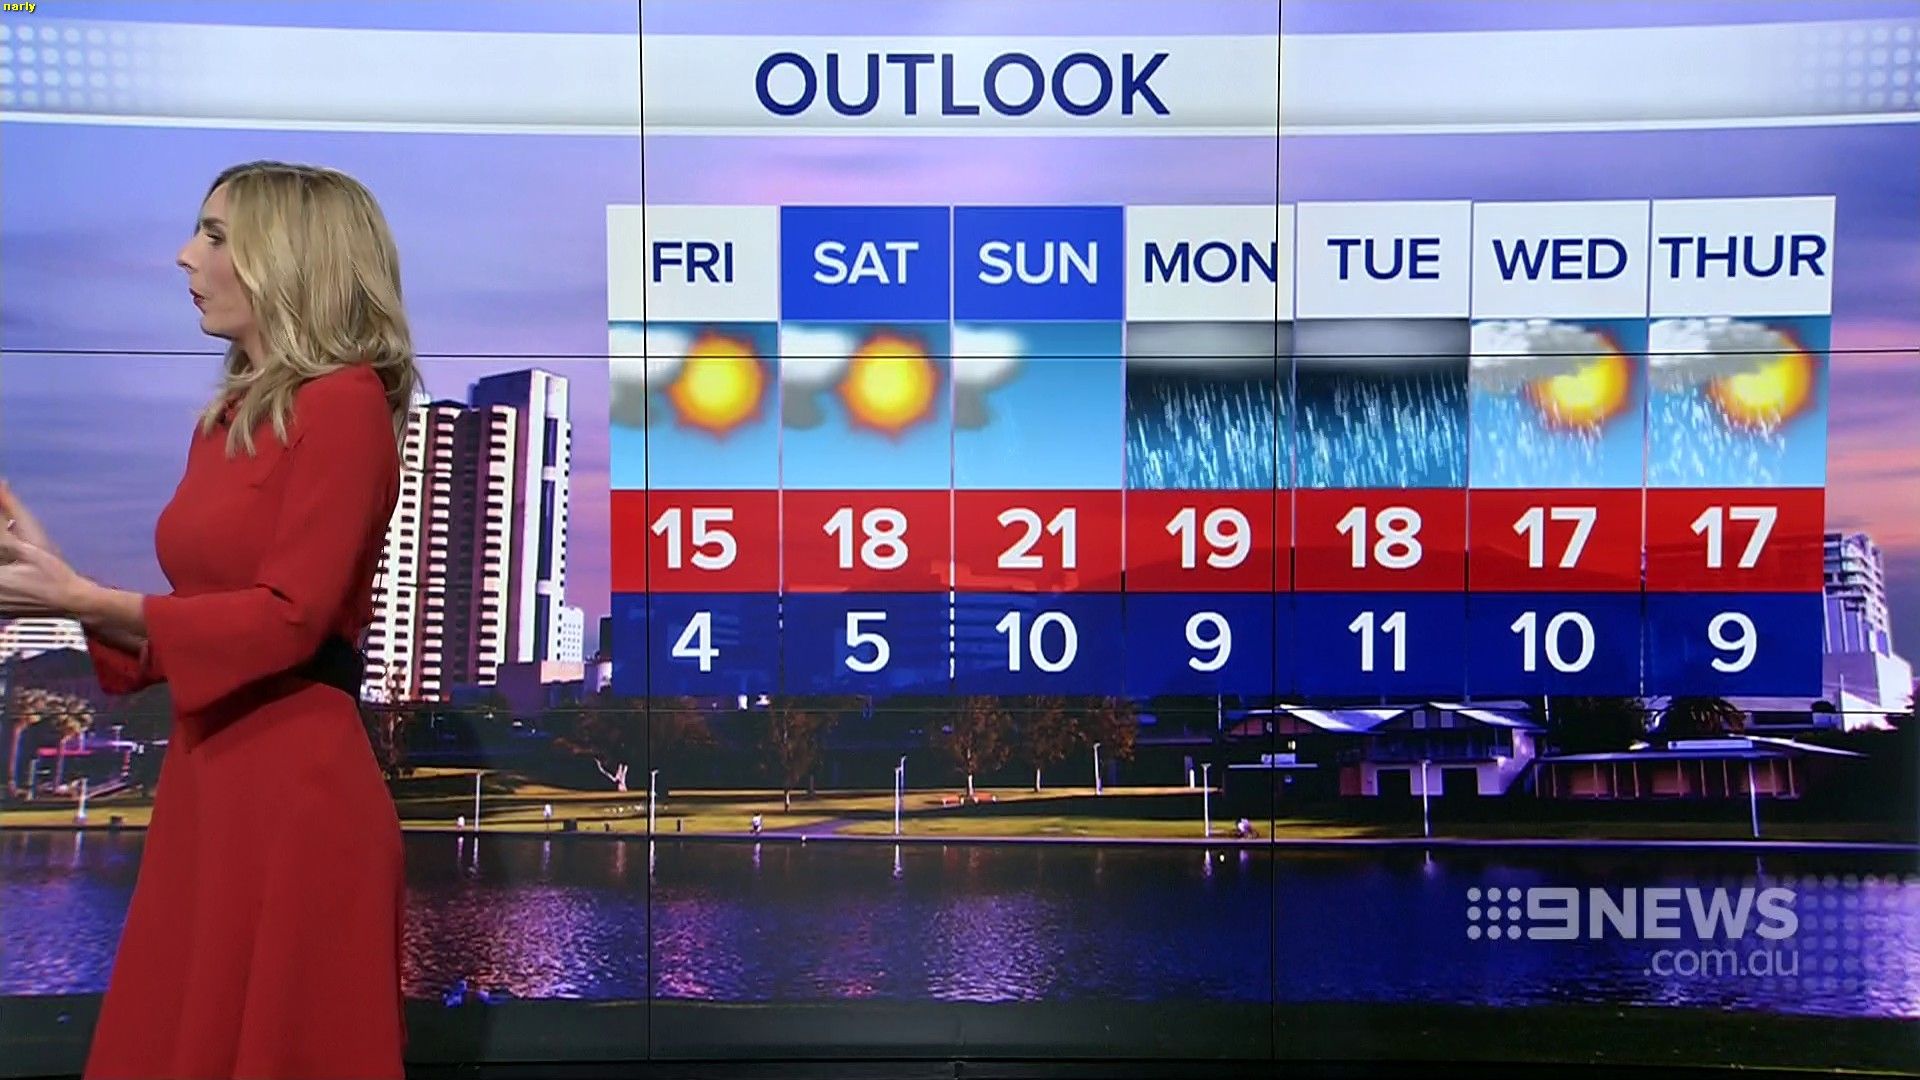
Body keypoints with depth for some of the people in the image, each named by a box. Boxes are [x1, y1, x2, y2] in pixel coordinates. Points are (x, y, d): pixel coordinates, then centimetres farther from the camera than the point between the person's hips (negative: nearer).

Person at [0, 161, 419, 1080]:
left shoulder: (344, 402, -11)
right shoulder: (228, 418, 14)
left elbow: (288, 618, -16)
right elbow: (208, 612, 13)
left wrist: (80, 599, -16)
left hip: (294, 780, -8)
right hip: (206, 772, 8)